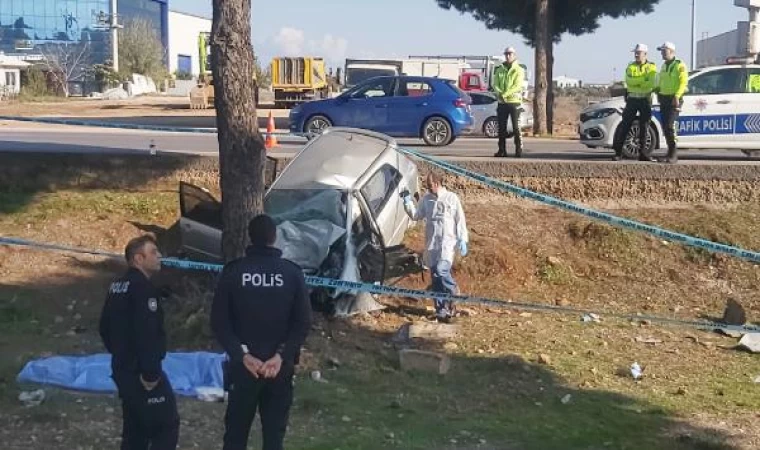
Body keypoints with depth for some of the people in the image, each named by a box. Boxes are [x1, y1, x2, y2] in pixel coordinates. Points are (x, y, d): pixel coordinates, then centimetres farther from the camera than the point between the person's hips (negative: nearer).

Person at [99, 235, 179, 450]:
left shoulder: (118, 286, 13)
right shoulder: (144, 288, -19)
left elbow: (105, 327, 20)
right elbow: (146, 334, -26)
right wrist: (150, 372, -22)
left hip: (123, 370, 10)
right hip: (141, 372, -10)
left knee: (135, 427, 17)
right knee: (167, 423, -3)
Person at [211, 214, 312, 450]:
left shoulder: (233, 271, -5)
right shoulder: (292, 273, -3)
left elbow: (219, 321, -8)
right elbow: (303, 322, -7)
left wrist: (242, 354, -10)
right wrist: (282, 355, -10)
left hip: (244, 365, 0)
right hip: (281, 366, 0)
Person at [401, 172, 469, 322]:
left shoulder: (451, 198, -1)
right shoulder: (426, 199, 9)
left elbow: (460, 220, 0)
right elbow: (415, 215, 12)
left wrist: (462, 240, -5)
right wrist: (407, 201, -1)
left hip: (447, 242, -4)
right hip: (431, 244, 4)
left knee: (441, 270, -24)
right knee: (436, 276, 5)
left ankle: (453, 292, 3)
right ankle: (441, 309, 14)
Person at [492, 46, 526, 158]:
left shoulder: (519, 70, 0)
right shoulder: (499, 70, 14)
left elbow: (518, 86, -12)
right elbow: (495, 84, 5)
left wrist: (505, 94, -22)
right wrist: (499, 93, -16)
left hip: (514, 101, -4)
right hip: (502, 102, 4)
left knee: (516, 127, -5)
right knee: (501, 127, 5)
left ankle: (519, 149, -2)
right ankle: (502, 150, 11)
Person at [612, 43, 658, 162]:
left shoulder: (651, 67, 4)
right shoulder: (630, 67, 6)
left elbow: (651, 83, -10)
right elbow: (629, 81, -13)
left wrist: (636, 83, -16)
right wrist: (644, 78, -21)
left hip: (645, 100, 0)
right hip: (632, 99, 0)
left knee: (644, 126, 4)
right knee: (625, 125, -4)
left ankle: (643, 153, 9)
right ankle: (618, 152, -3)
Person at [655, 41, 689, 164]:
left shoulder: (679, 65, -6)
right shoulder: (664, 66, 20)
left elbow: (683, 82, -16)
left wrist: (677, 96, -24)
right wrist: (658, 93, 14)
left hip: (674, 99, -8)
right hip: (664, 99, 8)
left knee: (670, 126, -17)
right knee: (665, 127, 7)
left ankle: (673, 155, -16)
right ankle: (671, 152, 15)